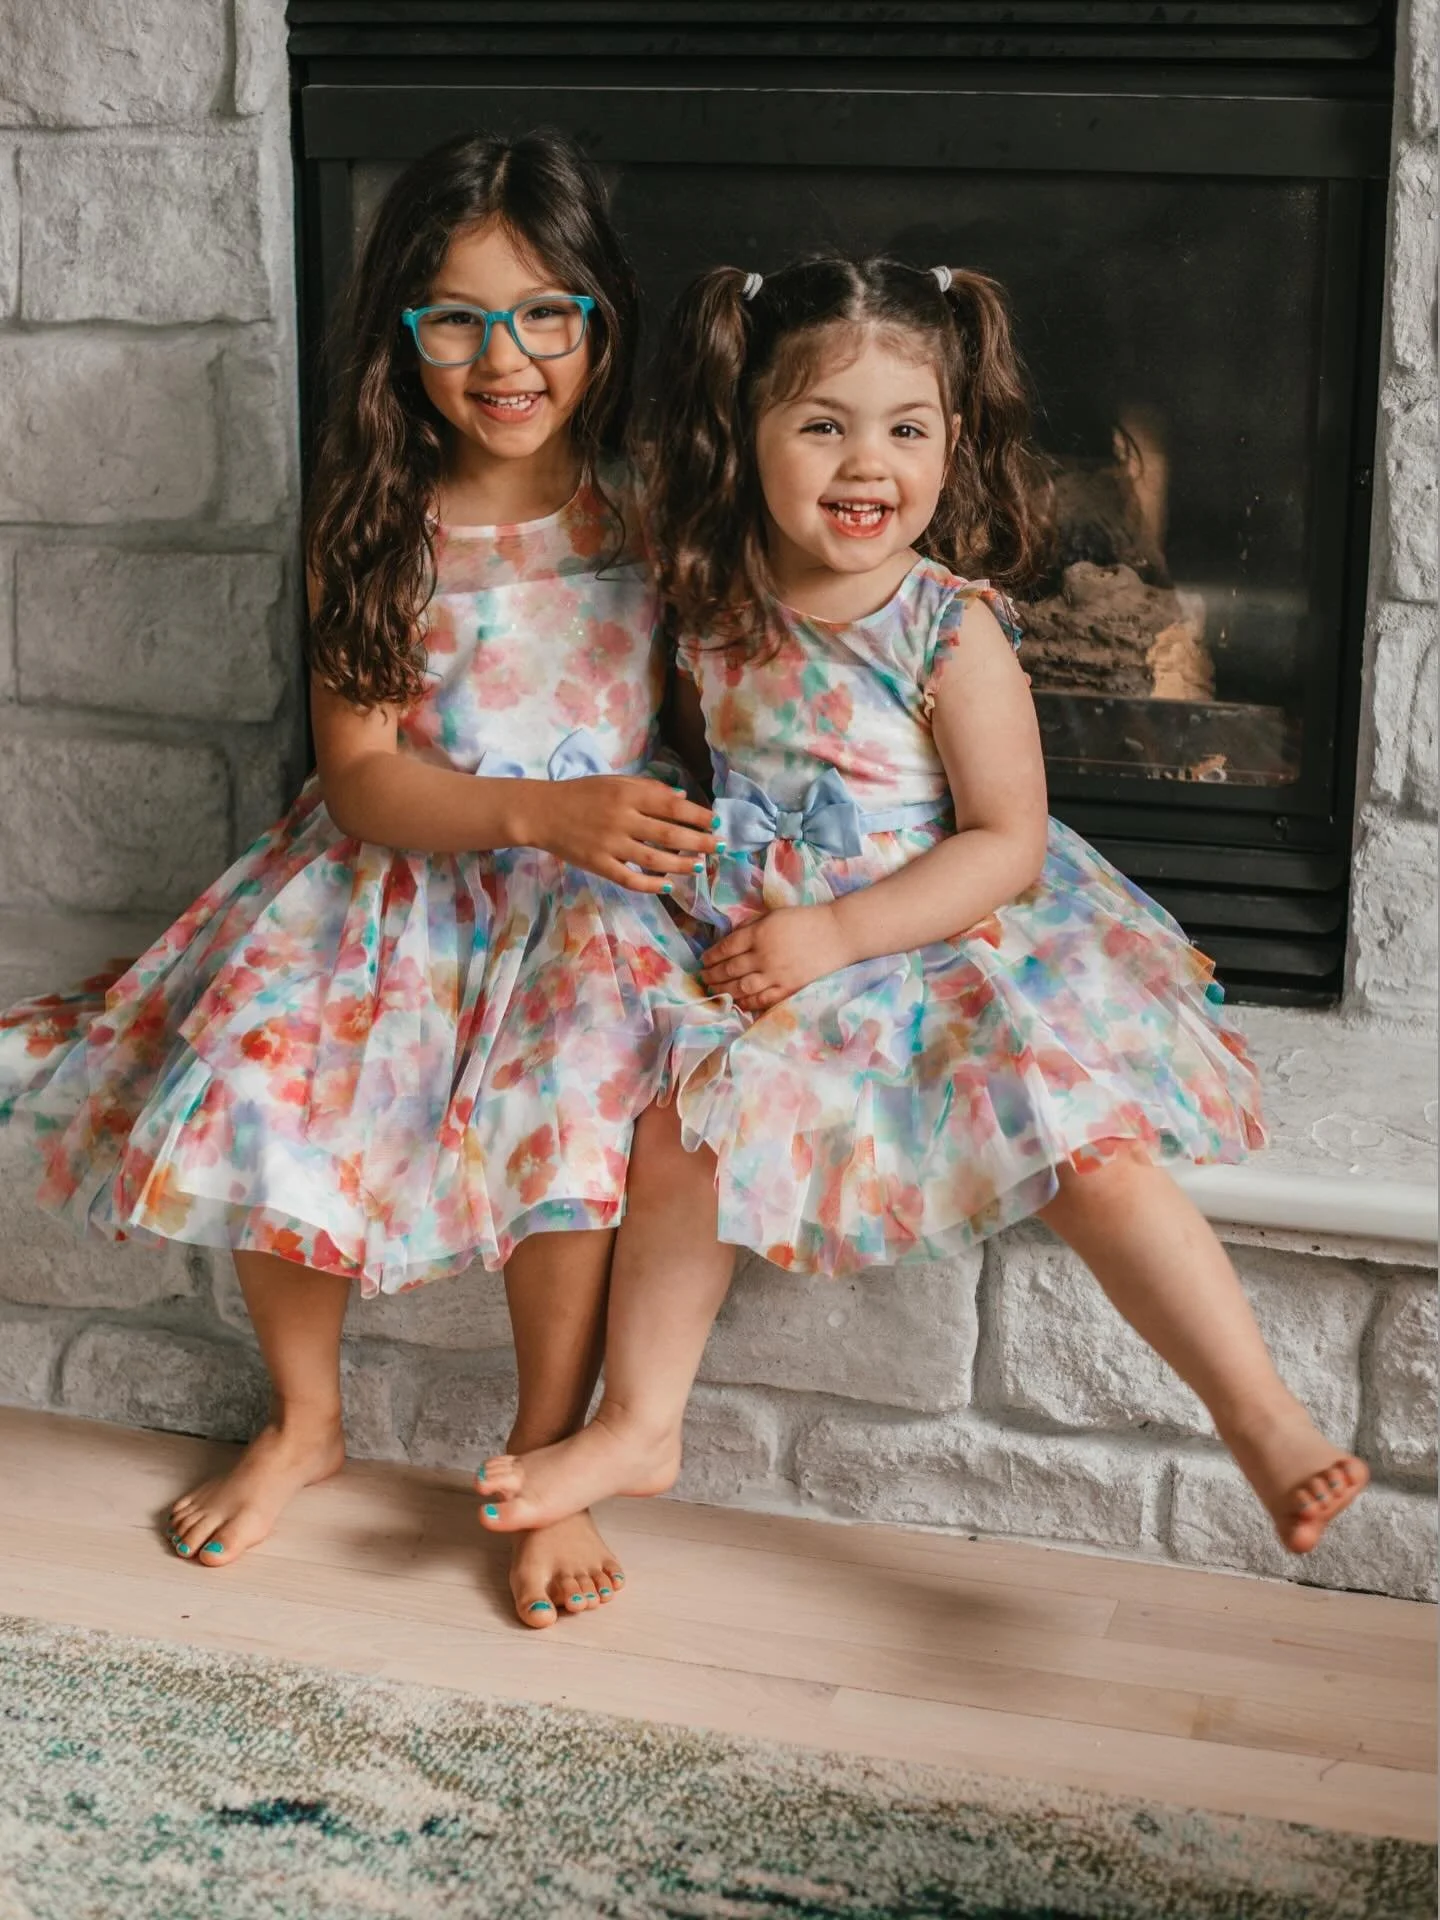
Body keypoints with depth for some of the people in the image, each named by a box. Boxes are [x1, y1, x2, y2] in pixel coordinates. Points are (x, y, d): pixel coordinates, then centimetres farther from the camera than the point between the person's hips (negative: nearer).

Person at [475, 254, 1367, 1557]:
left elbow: (1008, 846, -15)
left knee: (1088, 1145, -21)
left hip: (957, 948, -3)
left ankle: (1265, 1420, -14)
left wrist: (833, 932, -21)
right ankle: (639, 1424, -2)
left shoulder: (954, 632, -14)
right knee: (686, 1116, -18)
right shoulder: (715, 611, -2)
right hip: (771, 956, 4)